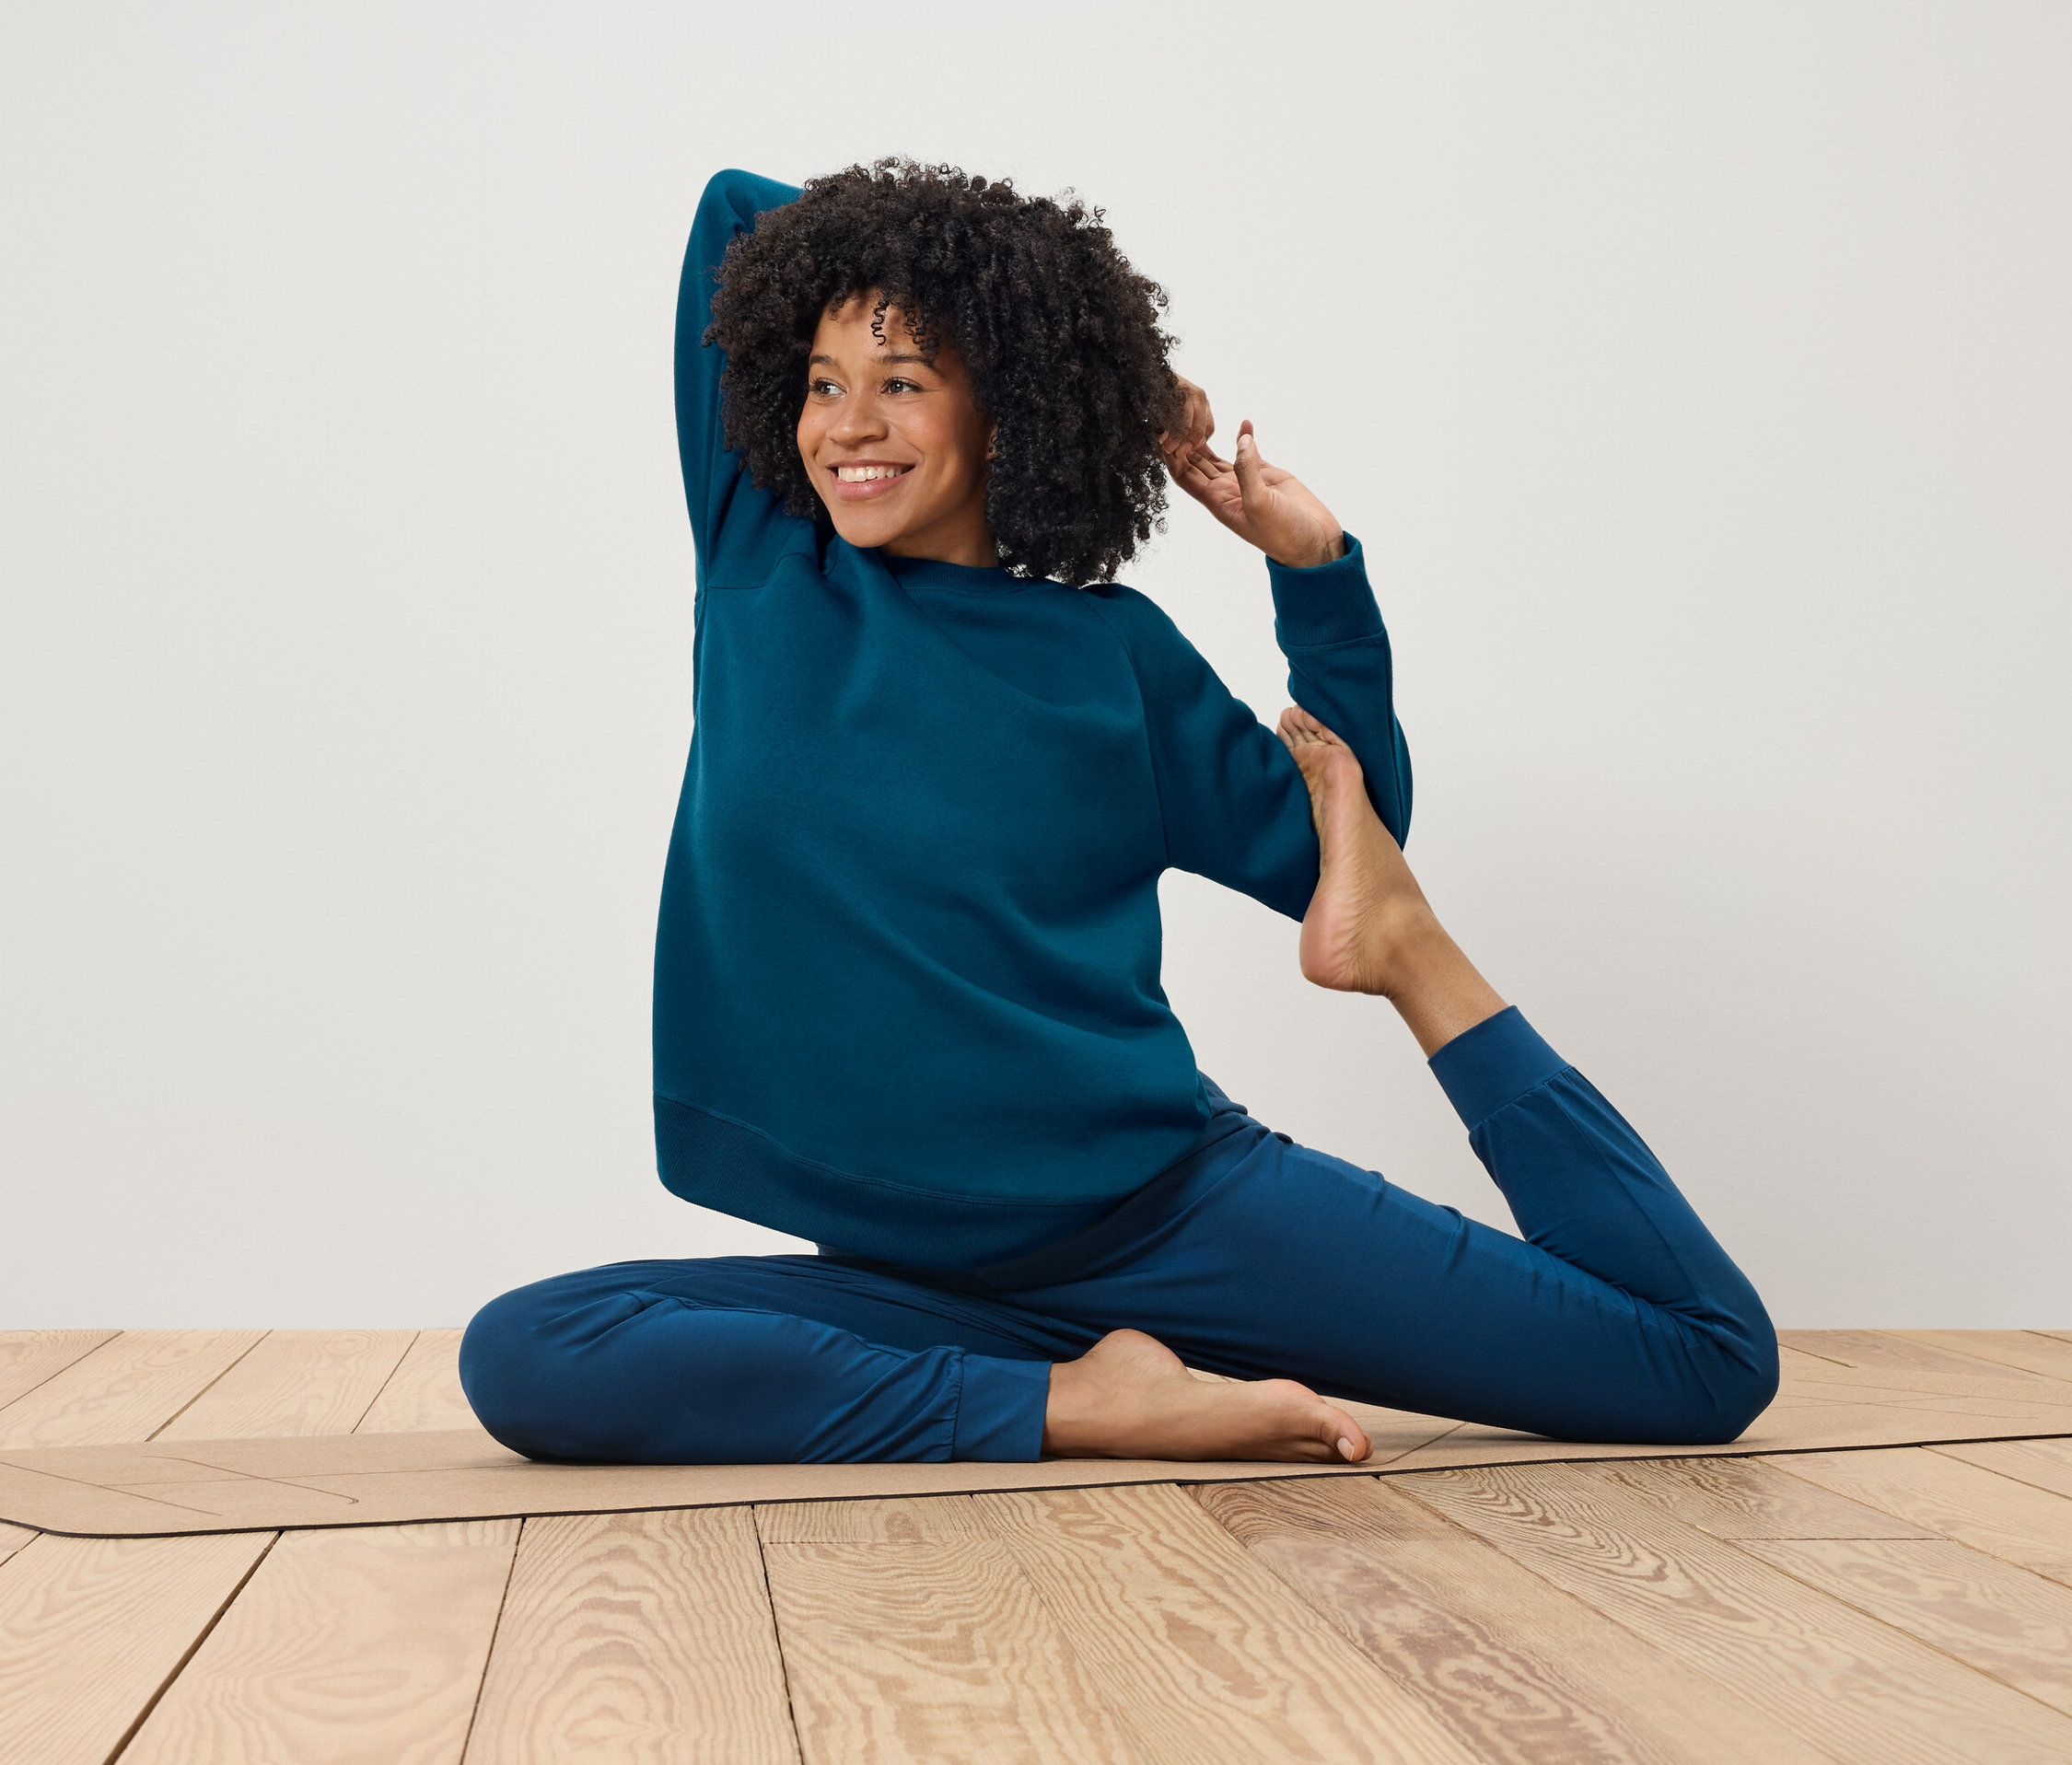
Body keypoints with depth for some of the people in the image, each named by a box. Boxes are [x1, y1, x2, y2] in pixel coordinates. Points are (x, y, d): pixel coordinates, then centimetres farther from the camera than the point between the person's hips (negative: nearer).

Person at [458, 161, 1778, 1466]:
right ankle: (1071, 1406, -22)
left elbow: (1339, 855, 12)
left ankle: (1417, 954, 4)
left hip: (1178, 1209, -1)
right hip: (910, 1276, 2)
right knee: (519, 1361, -28)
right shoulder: (758, 568, 5)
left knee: (1711, 1362, -6)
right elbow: (738, 206, 11)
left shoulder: (1109, 651, 3)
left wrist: (1318, 567, 2)